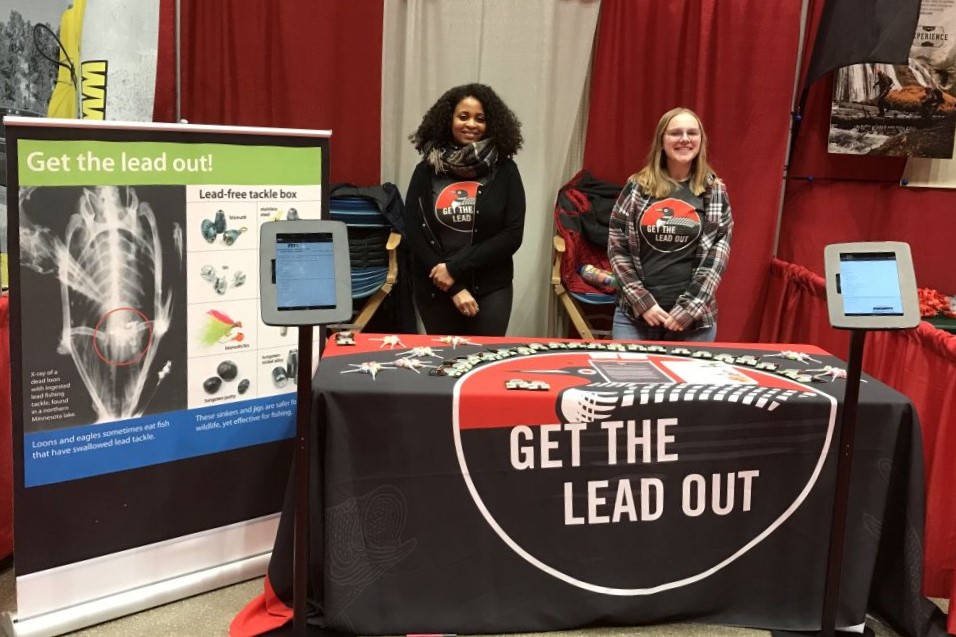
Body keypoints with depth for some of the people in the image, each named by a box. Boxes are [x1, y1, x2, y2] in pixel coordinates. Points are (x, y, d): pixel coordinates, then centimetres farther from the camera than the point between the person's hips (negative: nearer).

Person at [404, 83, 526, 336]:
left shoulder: (505, 170, -3)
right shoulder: (427, 169, -1)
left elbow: (512, 236, -8)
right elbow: (413, 233, -4)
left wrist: (455, 268, -15)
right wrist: (454, 287, -11)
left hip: (490, 291, -1)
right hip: (434, 289, 2)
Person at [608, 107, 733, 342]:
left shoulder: (714, 191, 3)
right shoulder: (637, 186, 2)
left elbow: (717, 256, -1)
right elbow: (617, 247, 0)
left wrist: (688, 310, -10)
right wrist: (642, 302, -8)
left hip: (693, 319, 0)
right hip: (634, 314, 0)